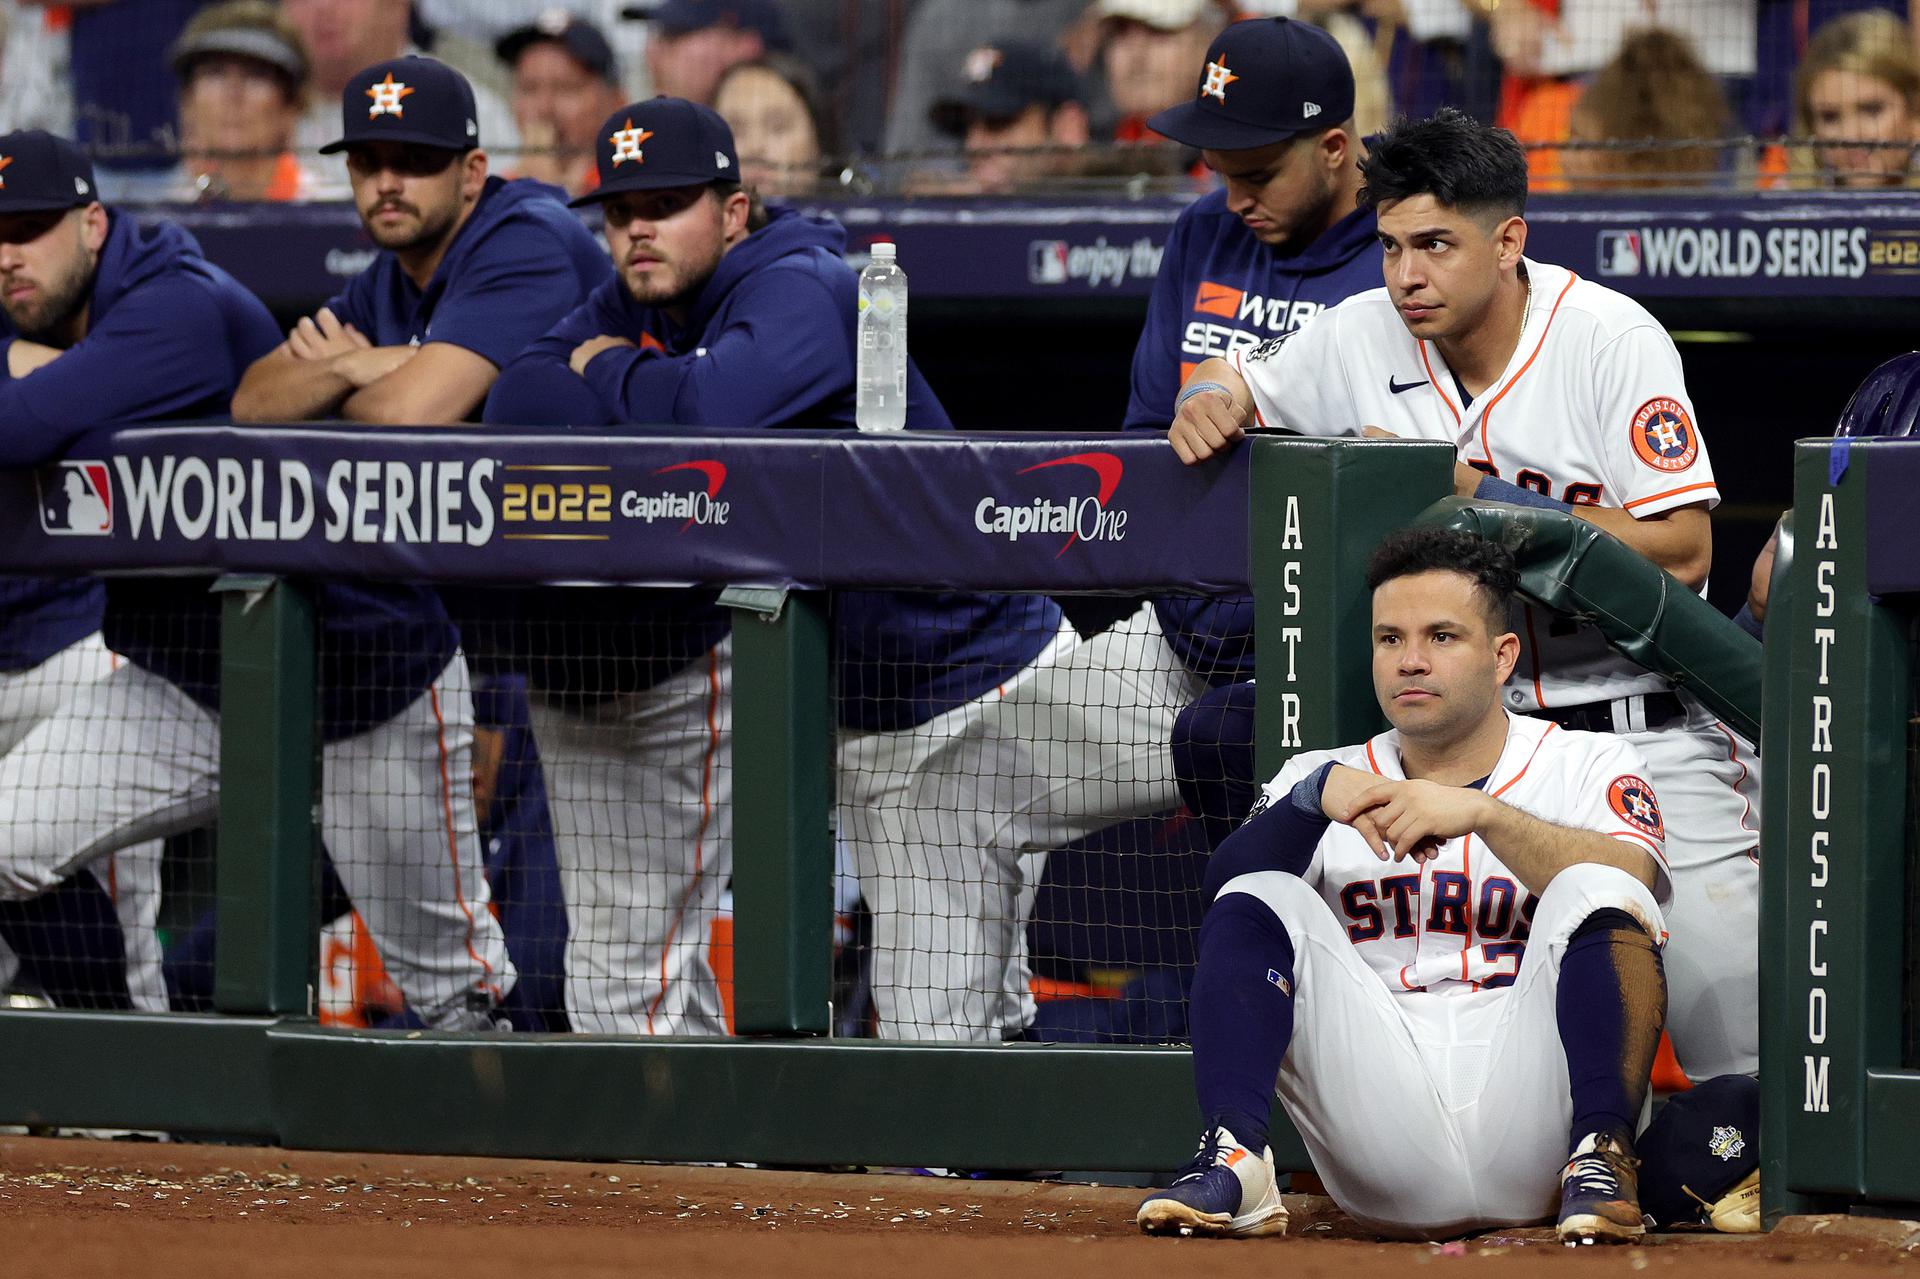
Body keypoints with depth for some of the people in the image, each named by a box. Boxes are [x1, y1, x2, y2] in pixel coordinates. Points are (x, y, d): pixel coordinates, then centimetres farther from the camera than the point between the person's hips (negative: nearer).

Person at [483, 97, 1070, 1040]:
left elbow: (712, 411, -35)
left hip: (957, 679, -9)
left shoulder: (799, 291, -18)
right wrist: (653, 404, -17)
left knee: (939, 1029, -11)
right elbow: (514, 406, -3)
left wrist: (609, 374, -15)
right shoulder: (634, 305, 7)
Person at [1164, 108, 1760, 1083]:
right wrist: (1211, 401, -5)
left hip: (1644, 725, -4)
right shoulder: (1368, 335, 1)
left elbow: (1682, 553, -16)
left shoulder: (1612, 339, -10)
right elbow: (1237, 381, 21)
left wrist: (1478, 497, -21)